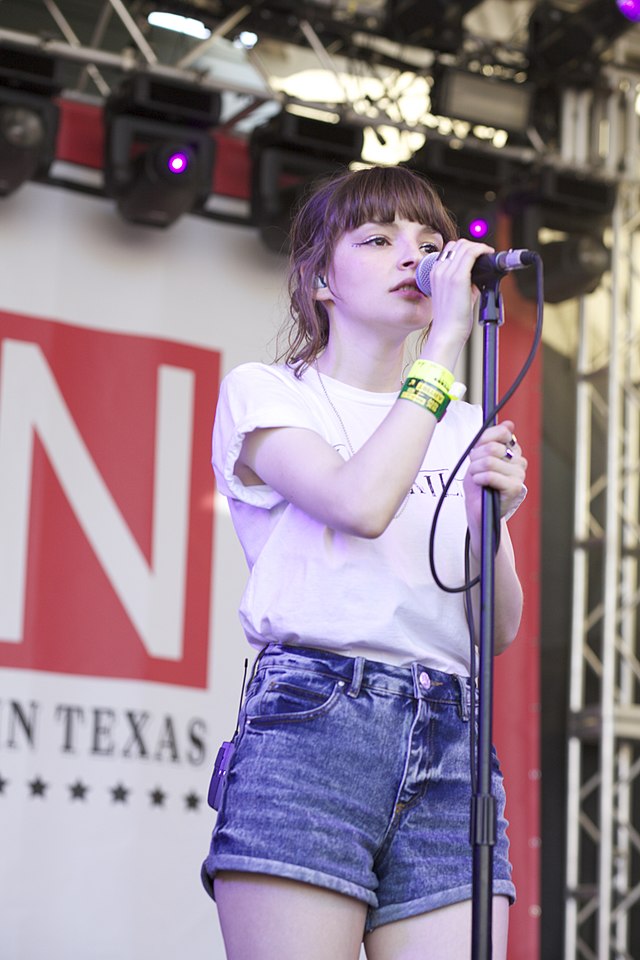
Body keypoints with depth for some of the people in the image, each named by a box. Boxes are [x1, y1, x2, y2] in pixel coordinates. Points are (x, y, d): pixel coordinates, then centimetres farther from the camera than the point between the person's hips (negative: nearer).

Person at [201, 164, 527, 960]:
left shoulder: (465, 427, 22)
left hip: (449, 743, 4)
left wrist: (489, 518, -4)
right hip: (309, 721, -4)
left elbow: (501, 628, 16)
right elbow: (361, 503, -12)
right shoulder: (265, 392, 9)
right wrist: (446, 339, -6)